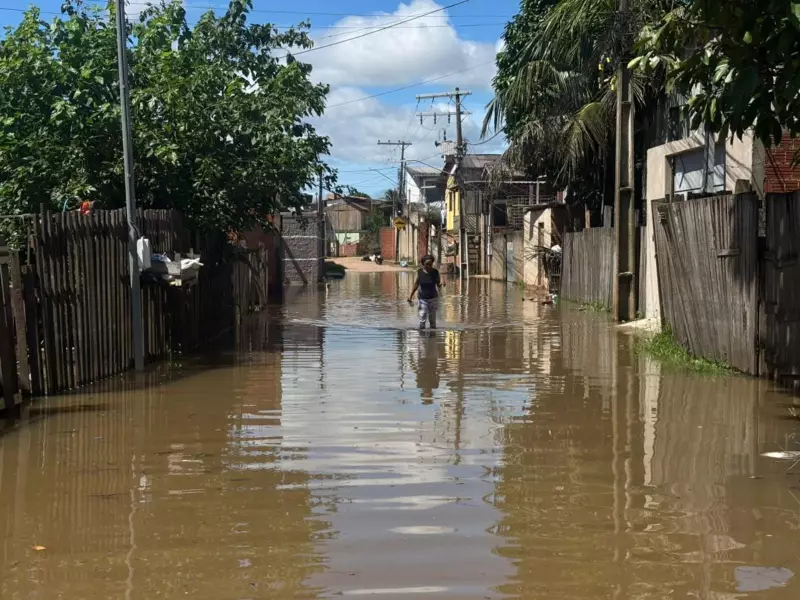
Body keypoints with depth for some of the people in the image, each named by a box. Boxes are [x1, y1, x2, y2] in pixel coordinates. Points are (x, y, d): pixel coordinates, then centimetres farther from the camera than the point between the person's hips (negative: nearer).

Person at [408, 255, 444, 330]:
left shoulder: (435, 272, -8)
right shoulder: (420, 272, -7)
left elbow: (438, 284, -4)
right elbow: (416, 284, 4)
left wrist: (441, 284, -28)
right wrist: (410, 296, 7)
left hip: (433, 298, 0)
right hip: (422, 299, 0)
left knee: (432, 320, 6)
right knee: (422, 320, -7)